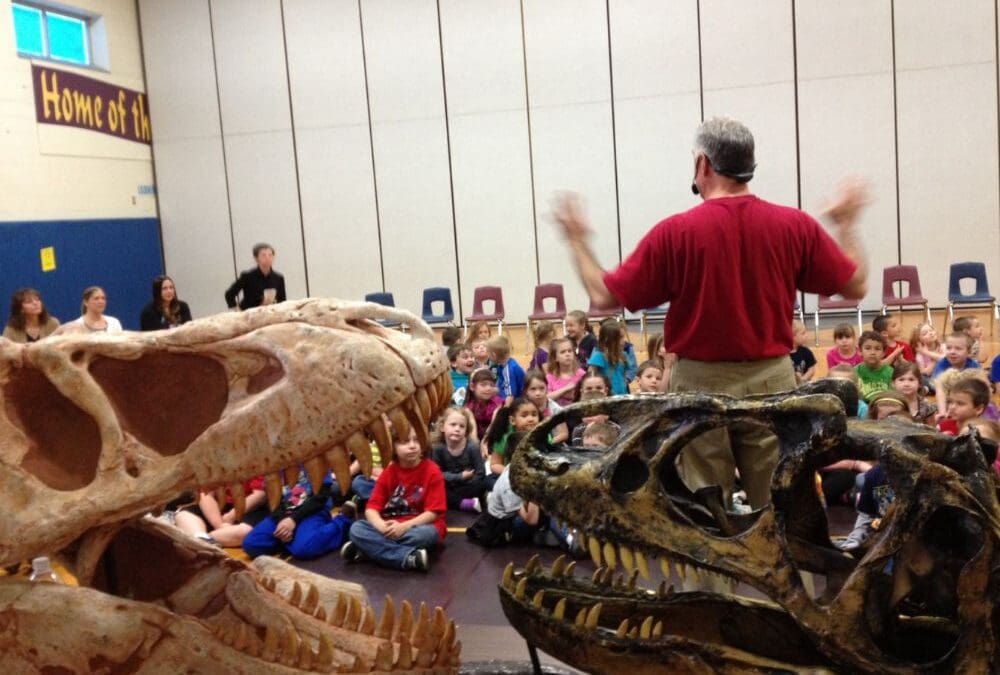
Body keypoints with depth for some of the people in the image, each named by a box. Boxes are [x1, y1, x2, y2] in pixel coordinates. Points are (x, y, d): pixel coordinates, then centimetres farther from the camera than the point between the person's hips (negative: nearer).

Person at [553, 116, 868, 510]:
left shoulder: (675, 232, -11)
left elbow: (603, 296, -6)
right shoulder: (794, 225, -4)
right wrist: (847, 223, 24)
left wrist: (576, 240, 10)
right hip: (772, 381, 2)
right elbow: (855, 286, 8)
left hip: (701, 385, -2)